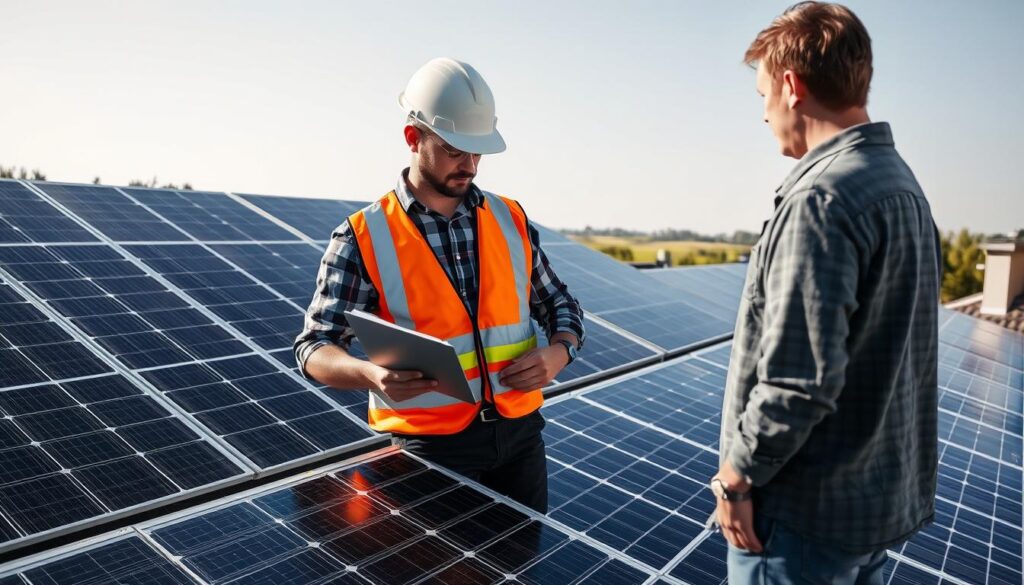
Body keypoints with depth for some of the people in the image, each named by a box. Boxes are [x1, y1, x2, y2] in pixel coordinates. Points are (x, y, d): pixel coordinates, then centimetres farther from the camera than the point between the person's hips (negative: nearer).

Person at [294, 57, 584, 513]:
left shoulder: (511, 220, 2)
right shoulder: (363, 237, -9)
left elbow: (561, 307, 11)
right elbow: (314, 349, -8)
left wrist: (558, 354, -10)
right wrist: (372, 374, -28)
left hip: (520, 431, 4)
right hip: (429, 443, -3)